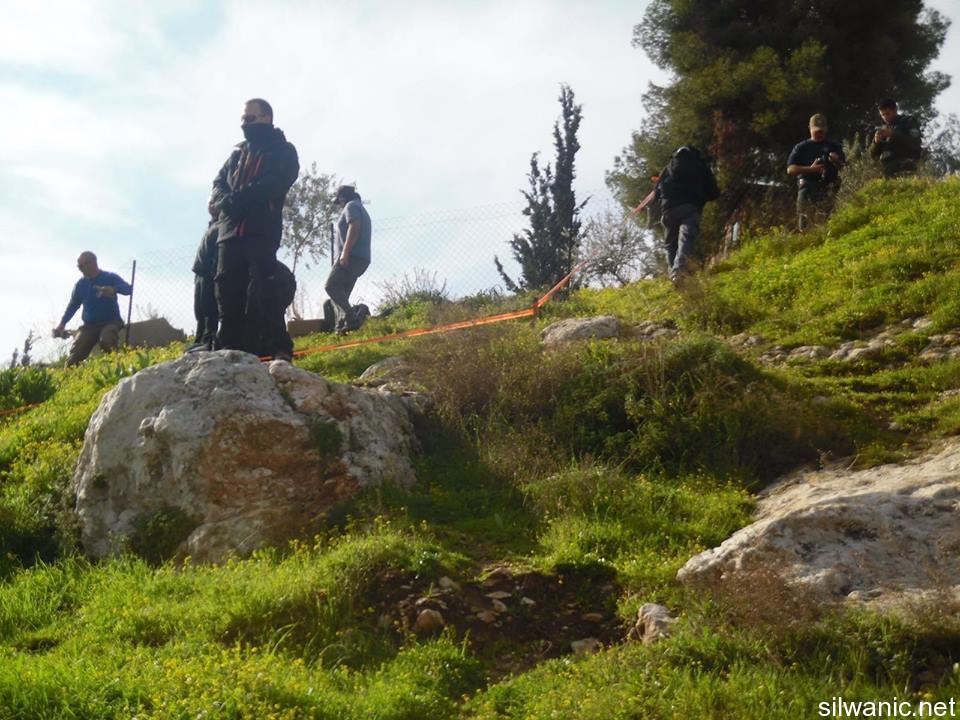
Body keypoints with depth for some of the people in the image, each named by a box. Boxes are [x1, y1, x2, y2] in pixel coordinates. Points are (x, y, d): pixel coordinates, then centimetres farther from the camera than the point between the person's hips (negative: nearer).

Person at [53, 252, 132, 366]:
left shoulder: (110, 278, -4)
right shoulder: (80, 284, 10)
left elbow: (128, 289, -19)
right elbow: (73, 305, 18)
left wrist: (114, 289, -41)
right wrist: (62, 324, 6)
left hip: (110, 322, -5)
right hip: (89, 325, 5)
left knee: (106, 342, -37)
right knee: (73, 358, -7)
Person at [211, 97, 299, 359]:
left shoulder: (283, 151, 11)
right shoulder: (237, 154, 28)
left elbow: (278, 181, -7)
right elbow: (218, 185, 17)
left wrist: (242, 196, -16)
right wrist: (227, 200, -7)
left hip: (261, 230, -5)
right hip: (229, 229, 6)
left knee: (261, 291, -14)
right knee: (227, 291, -1)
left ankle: (278, 348, -14)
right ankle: (229, 350, 0)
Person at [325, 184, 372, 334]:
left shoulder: (351, 206, 0)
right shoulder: (362, 210, 30)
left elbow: (354, 227, -17)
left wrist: (345, 251, -24)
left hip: (351, 257, -10)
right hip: (362, 259, 10)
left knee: (331, 286, -17)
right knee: (341, 293, 8)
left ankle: (352, 315, -34)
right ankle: (341, 327, -6)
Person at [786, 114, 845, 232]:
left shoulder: (834, 146, 17)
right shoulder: (801, 147, 13)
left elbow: (843, 168, 13)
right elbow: (790, 170, 3)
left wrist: (837, 162, -10)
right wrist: (810, 169, -11)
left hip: (828, 191, 0)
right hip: (807, 189, 0)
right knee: (804, 226, -7)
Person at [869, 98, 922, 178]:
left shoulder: (908, 122, 10)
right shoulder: (883, 129, 23)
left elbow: (916, 143, -6)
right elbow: (873, 155, 21)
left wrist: (893, 135, -12)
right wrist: (876, 142, -1)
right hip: (887, 174, 5)